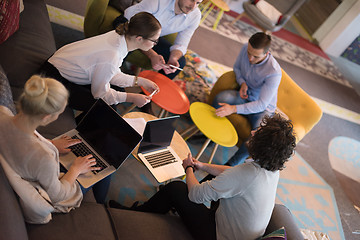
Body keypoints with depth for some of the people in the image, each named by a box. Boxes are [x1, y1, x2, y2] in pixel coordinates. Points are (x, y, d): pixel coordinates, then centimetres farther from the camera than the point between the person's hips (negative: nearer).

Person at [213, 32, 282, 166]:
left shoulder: (274, 72, -30)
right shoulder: (246, 49, -15)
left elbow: (261, 105, -29)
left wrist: (234, 109, -40)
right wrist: (242, 83, -14)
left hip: (263, 108, -4)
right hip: (245, 96, 4)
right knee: (221, 98, -30)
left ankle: (231, 165, -14)